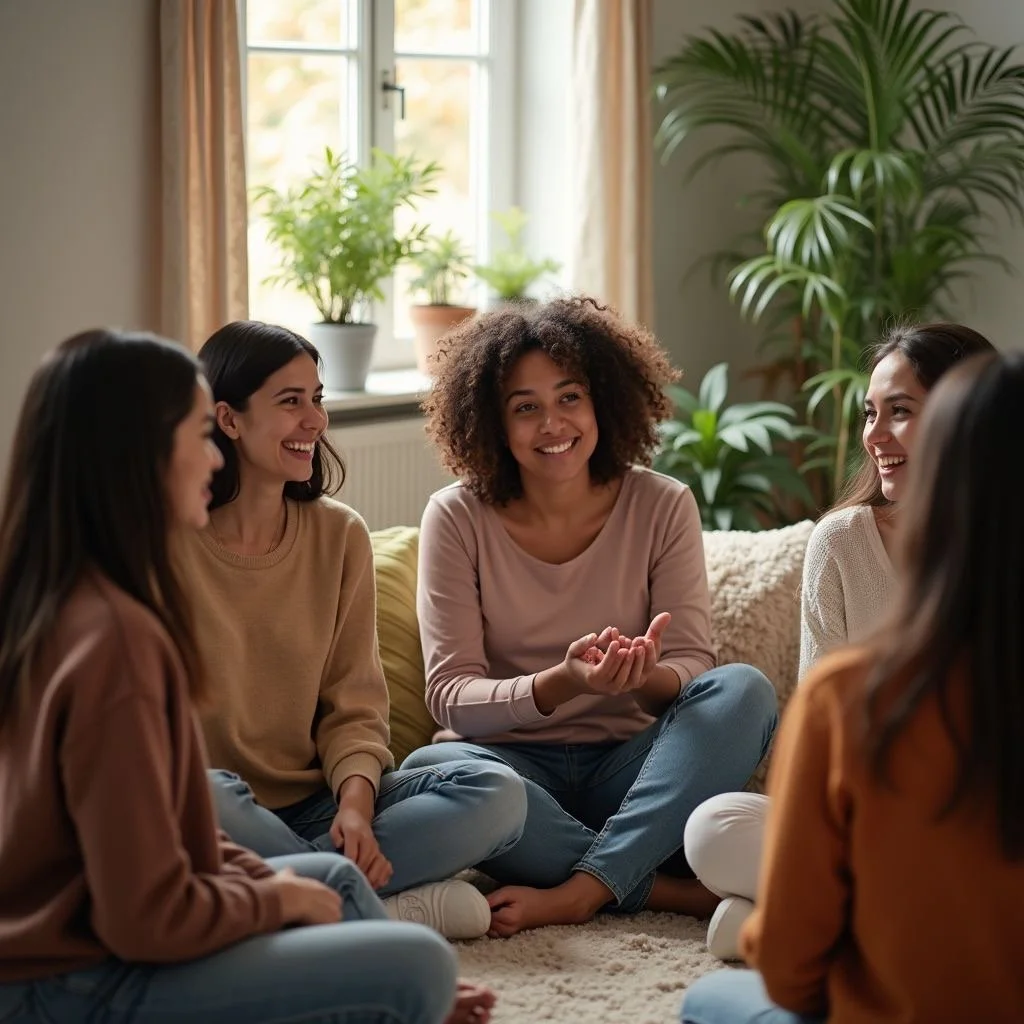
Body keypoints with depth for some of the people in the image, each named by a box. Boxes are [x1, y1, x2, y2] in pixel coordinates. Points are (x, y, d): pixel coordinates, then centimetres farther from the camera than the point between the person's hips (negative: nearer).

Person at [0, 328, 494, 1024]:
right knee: (418, 967, -15)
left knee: (336, 879, 24)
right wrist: (277, 897, -7)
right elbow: (148, 918, -24)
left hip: (57, 940, 11)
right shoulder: (114, 636, -25)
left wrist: (269, 880, 7)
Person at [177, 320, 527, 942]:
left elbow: (354, 705, 5)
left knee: (498, 796, -17)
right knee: (204, 796, -39)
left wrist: (355, 803, -15)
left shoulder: (339, 535, 7)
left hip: (315, 805, 4)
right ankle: (390, 904, -24)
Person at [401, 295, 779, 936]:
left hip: (630, 766, 1)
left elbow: (694, 669, -5)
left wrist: (647, 677, -31)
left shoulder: (662, 507, 1)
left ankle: (580, 891, -30)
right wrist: (564, 682, -29)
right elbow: (450, 696, -10)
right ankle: (682, 892, -28)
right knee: (430, 771, -35)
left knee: (745, 691, -25)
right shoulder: (458, 518, -2)